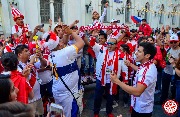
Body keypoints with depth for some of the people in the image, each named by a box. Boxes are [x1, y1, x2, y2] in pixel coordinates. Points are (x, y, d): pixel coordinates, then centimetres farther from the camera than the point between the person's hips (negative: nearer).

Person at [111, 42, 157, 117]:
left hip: (142, 110, -9)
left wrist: (117, 81, -36)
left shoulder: (147, 70, -31)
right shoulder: (147, 66, 1)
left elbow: (137, 92, -41)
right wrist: (130, 65, 27)